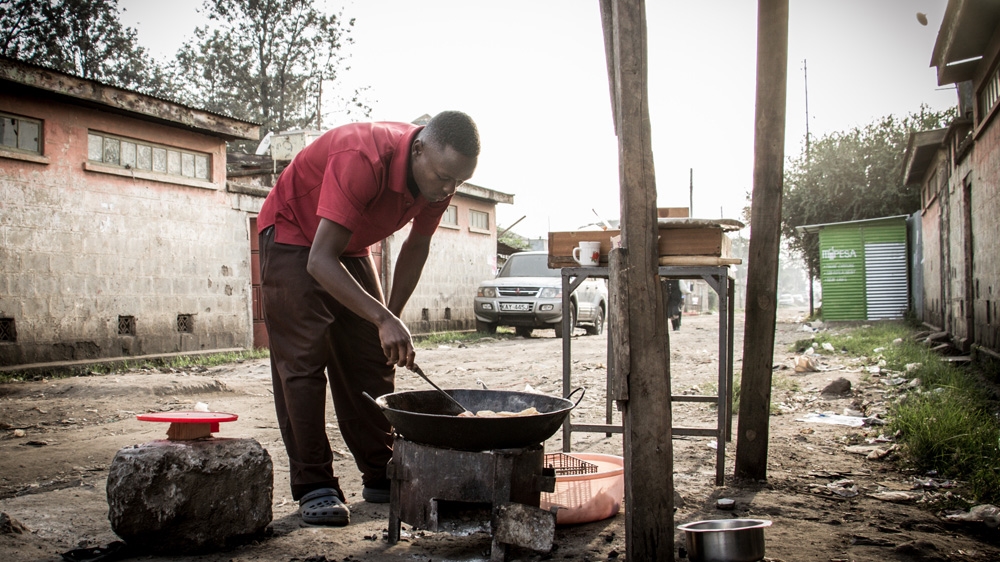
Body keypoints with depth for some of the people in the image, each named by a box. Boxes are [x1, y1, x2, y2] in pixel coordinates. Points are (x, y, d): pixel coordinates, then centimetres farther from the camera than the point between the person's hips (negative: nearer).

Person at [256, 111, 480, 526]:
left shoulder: (438, 180, -15)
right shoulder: (363, 160, -38)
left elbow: (415, 248, 3)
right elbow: (320, 262, -41)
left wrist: (392, 318, 2)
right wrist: (384, 319, -47)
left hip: (350, 247, 7)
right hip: (293, 235, -7)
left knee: (372, 362, 3)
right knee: (303, 363, -13)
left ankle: (381, 476, 11)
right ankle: (313, 487, -7)